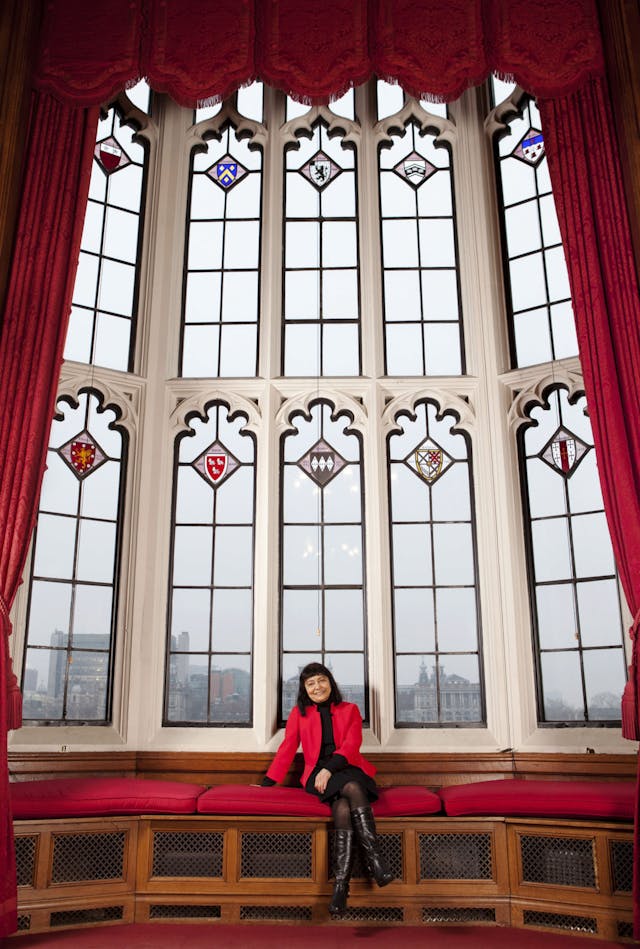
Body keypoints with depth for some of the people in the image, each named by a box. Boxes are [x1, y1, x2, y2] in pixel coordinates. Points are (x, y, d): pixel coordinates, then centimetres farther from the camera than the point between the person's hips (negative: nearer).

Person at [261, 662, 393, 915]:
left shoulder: (349, 710, 14)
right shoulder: (299, 713, 16)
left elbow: (351, 746, 1)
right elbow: (287, 750, 12)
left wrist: (329, 768, -16)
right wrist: (267, 784, 3)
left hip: (348, 769, 1)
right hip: (318, 775, -1)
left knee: (343, 808, -35)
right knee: (352, 790, -35)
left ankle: (340, 885, -39)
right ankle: (376, 861, -41)